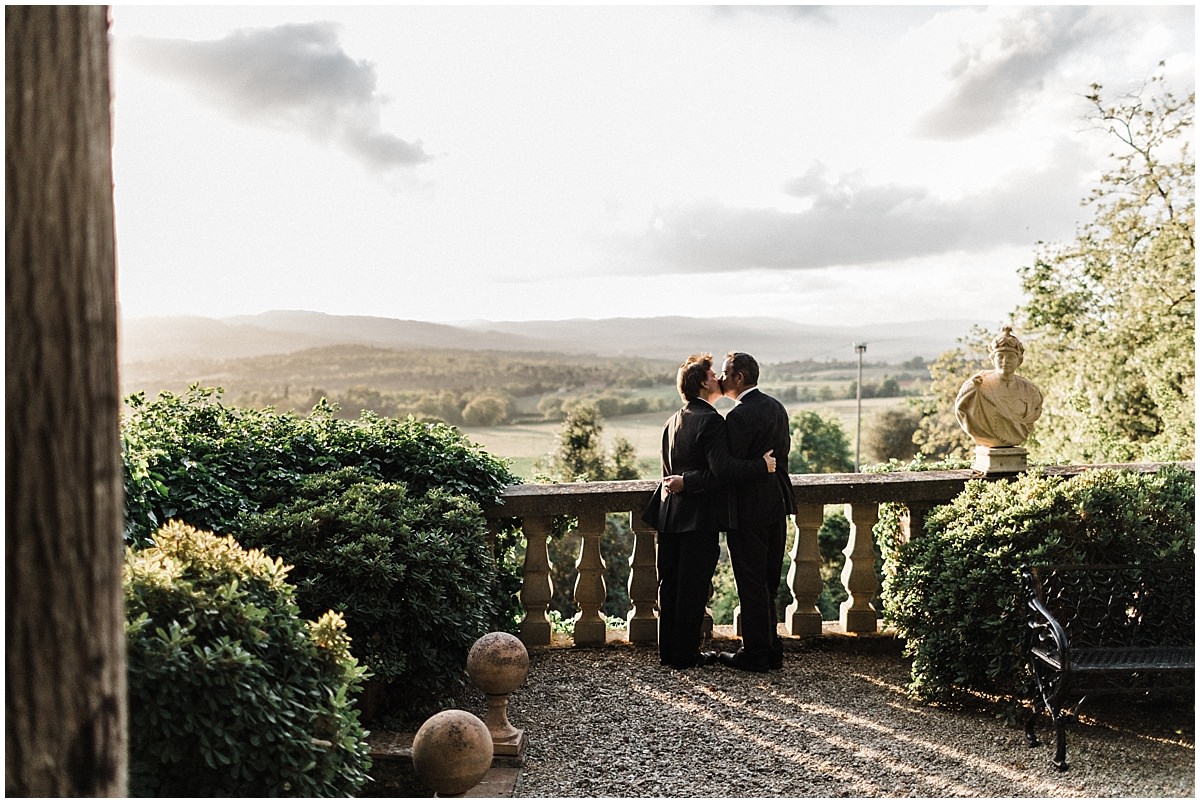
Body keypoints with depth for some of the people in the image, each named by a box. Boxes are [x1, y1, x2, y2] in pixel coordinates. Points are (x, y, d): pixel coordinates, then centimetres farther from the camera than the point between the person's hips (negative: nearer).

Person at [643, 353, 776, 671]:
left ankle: (668, 650, 22)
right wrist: (762, 465, -14)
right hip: (699, 518, -8)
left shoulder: (672, 421, 12)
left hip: (670, 515, 8)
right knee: (693, 588, 1)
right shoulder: (711, 420, -14)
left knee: (670, 585, 13)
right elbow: (722, 469, -24)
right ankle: (686, 654, 9)